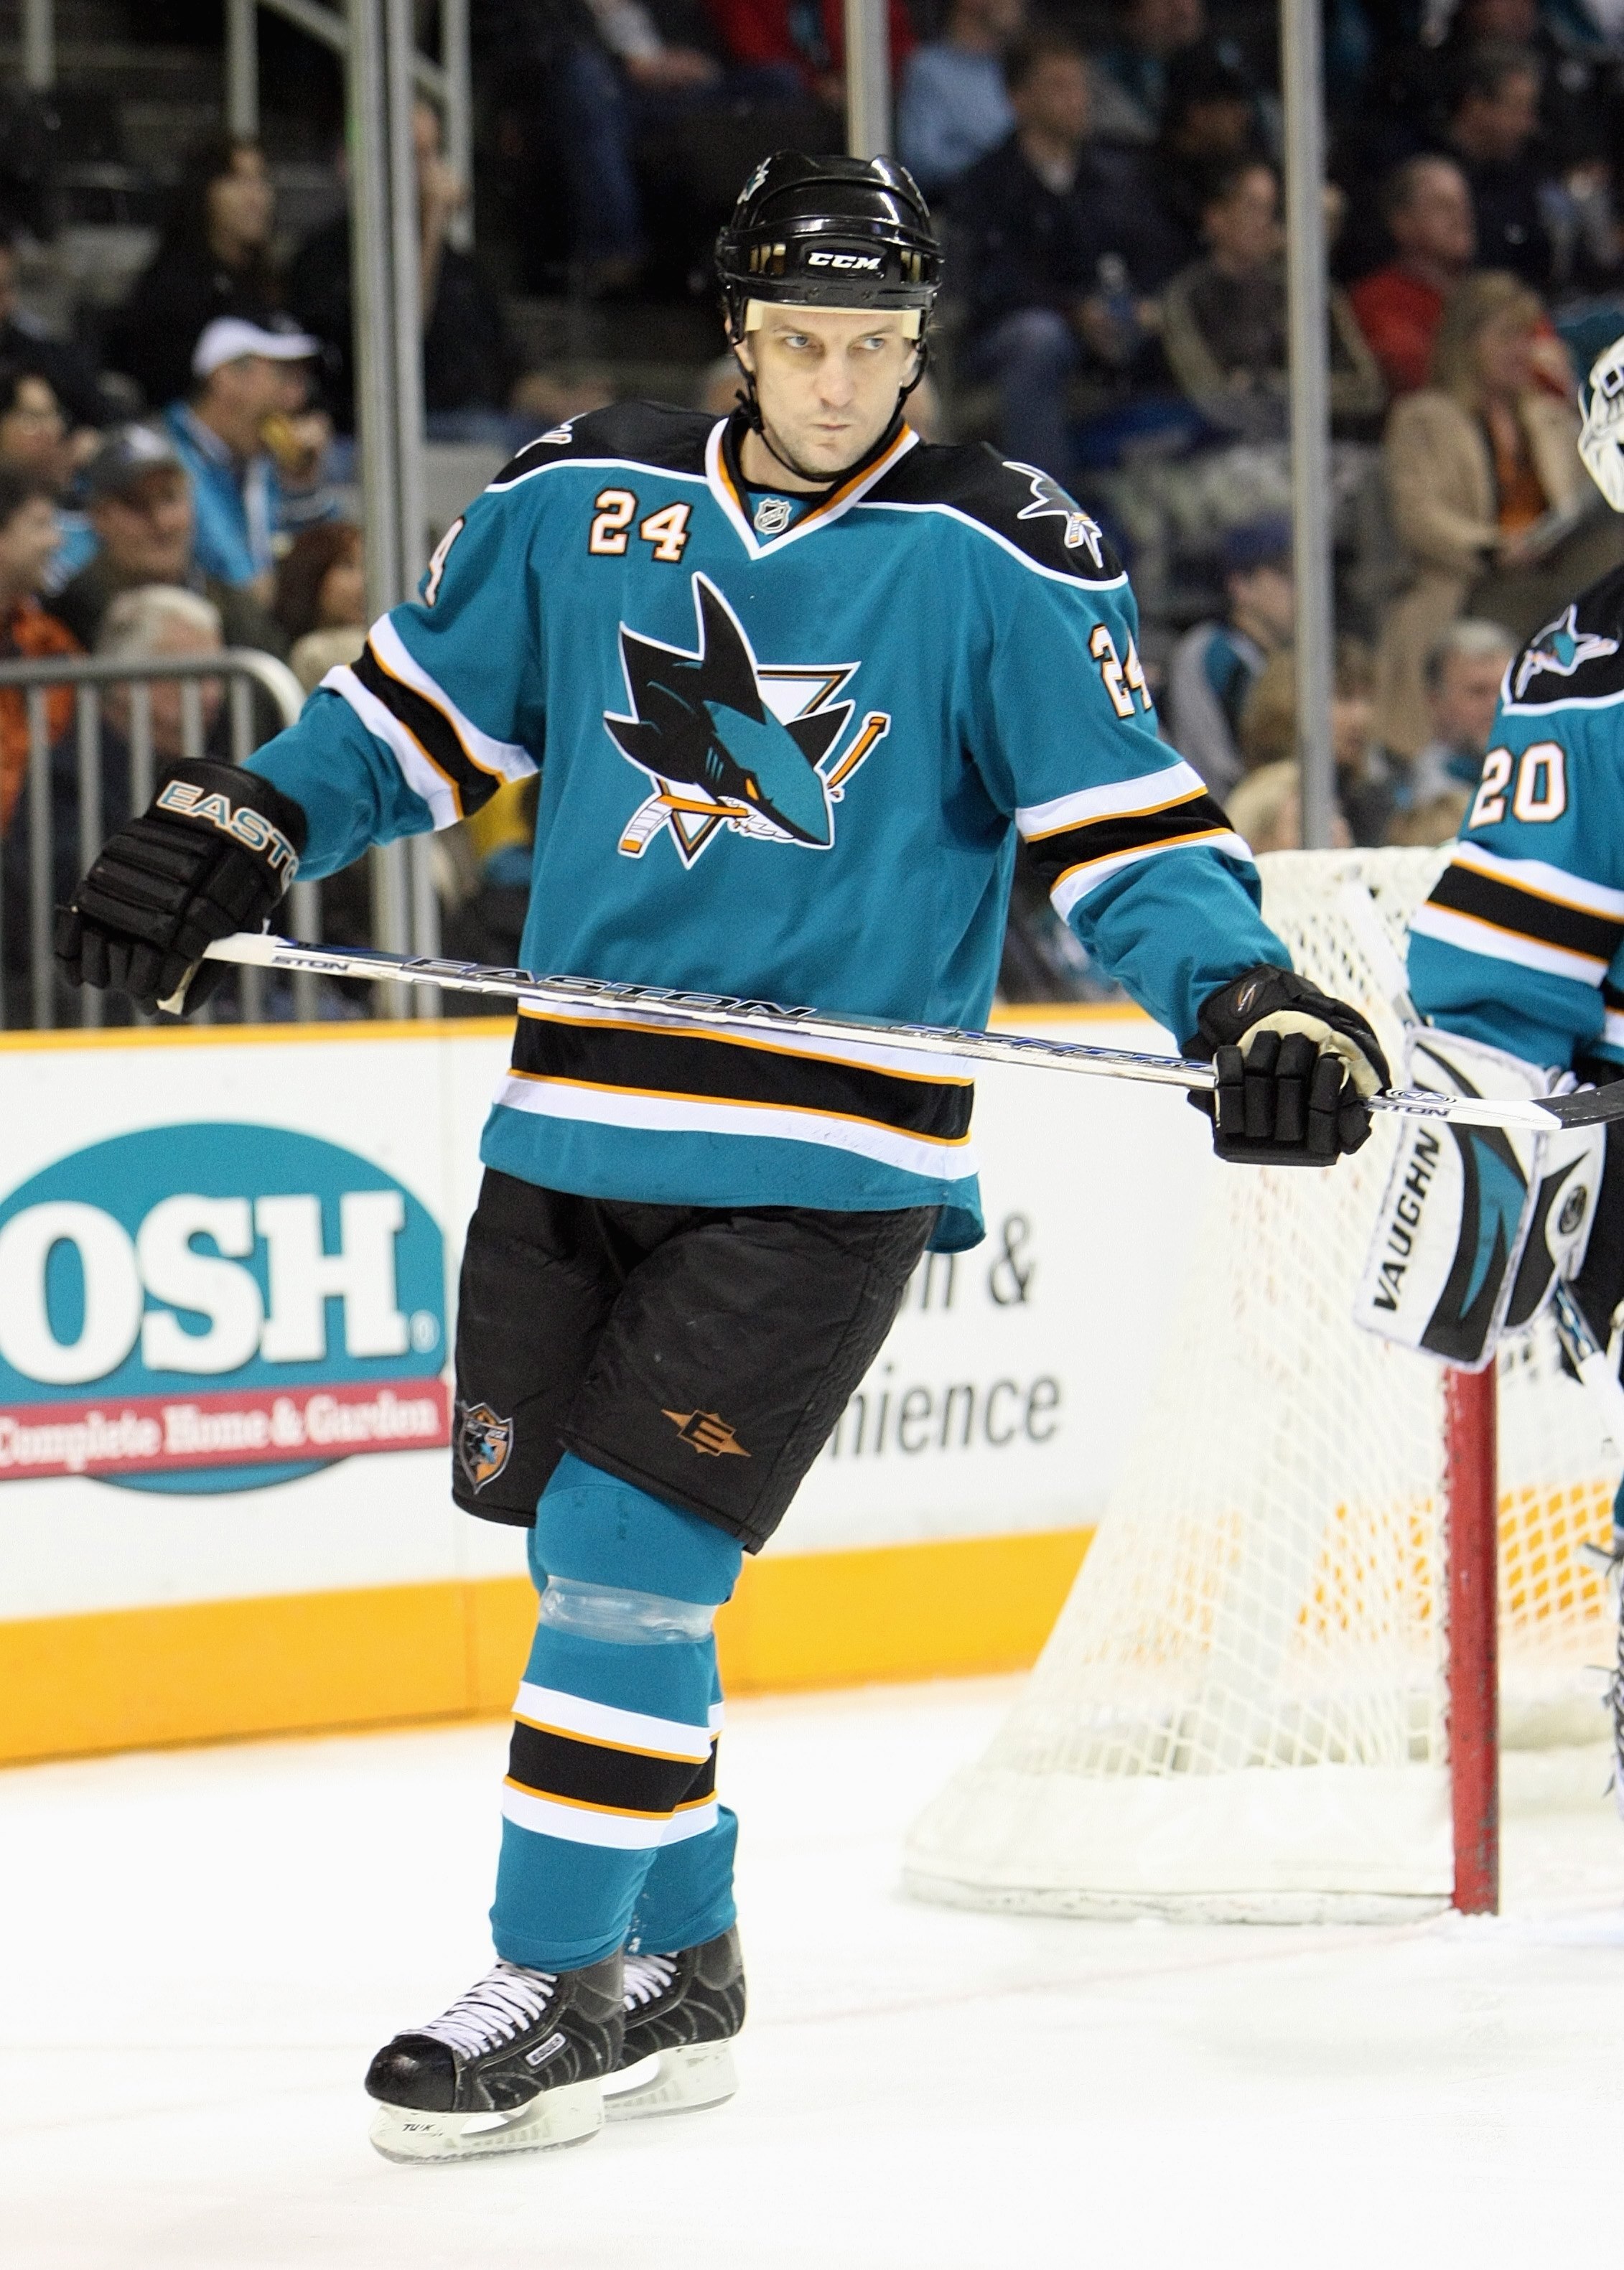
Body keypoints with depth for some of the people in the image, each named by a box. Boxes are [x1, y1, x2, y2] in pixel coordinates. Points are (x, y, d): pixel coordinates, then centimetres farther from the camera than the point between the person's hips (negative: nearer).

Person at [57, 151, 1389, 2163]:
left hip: (825, 1164, -4)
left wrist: (1244, 996, -21)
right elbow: (419, 710, 15)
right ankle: (676, 1973, 26)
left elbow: (1126, 825, -6)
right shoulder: (580, 504, 5)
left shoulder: (1005, 562, -6)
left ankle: (561, 1988, 0)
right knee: (588, 1560, 9)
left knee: (631, 1551, -12)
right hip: (576, 1132, 5)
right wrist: (240, 828, 2)